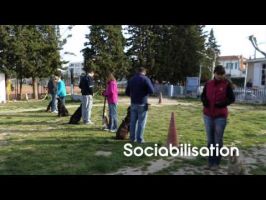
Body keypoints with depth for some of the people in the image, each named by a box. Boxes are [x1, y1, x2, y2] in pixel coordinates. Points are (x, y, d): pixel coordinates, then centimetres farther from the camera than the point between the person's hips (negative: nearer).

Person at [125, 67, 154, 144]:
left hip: (133, 104, 5)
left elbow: (127, 92, 14)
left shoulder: (131, 79, 9)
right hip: (142, 104, -5)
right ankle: (139, 139, 5)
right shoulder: (145, 79, -8)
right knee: (141, 122, 1)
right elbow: (151, 91, -15)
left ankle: (132, 138, 16)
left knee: (133, 122, 11)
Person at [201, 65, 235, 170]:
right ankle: (210, 161, 22)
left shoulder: (227, 84, -5)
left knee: (218, 140, 4)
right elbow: (203, 95, 14)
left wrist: (222, 104, -20)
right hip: (208, 115, 3)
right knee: (210, 140, 11)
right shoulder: (208, 84, 4)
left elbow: (231, 98, -2)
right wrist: (204, 101, -8)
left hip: (221, 116, -3)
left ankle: (216, 162, 17)